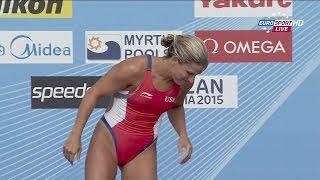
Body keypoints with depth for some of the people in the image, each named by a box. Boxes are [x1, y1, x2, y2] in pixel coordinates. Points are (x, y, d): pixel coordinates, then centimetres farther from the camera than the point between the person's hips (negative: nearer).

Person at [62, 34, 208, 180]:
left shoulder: (185, 82, -6)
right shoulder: (135, 69, -22)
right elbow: (93, 93, -12)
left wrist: (183, 135, 1)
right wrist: (75, 135, -12)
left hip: (143, 151, 5)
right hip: (108, 140, -4)